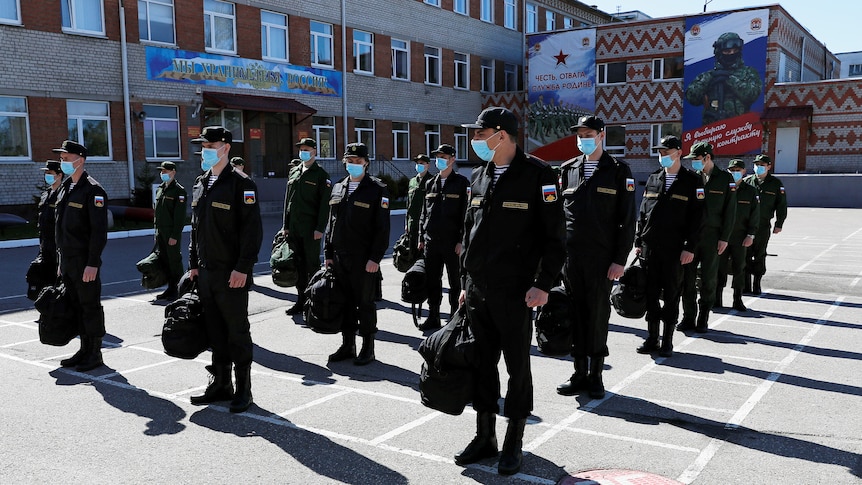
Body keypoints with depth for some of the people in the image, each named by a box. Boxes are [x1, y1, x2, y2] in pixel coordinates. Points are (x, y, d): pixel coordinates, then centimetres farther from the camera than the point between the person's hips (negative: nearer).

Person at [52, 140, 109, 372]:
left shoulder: (93, 190, -13)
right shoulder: (65, 188, 15)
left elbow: (99, 230, -18)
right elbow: (61, 226, 19)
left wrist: (92, 263, -21)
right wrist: (61, 259, 17)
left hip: (85, 262, -9)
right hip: (67, 261, 9)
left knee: (90, 307, -1)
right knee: (76, 306, 14)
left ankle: (95, 354, 9)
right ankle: (85, 350, 24)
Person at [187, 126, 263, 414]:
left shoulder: (241, 184, -10)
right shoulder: (200, 183, 14)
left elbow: (252, 230, -15)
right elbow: (196, 228, 19)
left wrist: (242, 268, -19)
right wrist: (193, 263, 13)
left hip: (231, 274, -7)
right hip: (205, 272, 7)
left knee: (237, 332, 1)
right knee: (215, 332, 14)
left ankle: (243, 390, 12)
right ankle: (221, 384, 26)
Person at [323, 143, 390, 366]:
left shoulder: (377, 189, -6)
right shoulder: (337, 188, 13)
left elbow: (382, 228, -10)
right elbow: (331, 223, 16)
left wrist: (375, 258, -16)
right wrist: (328, 253, 11)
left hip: (364, 259, -6)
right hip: (339, 257, 6)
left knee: (365, 303, 3)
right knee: (345, 302, 12)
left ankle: (368, 348, 15)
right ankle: (347, 345, 24)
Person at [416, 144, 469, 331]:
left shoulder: (461, 182, -2)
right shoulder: (430, 184, 13)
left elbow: (466, 213, -7)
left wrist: (461, 241, -12)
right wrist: (421, 238, 12)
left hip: (452, 242, -5)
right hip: (431, 241, 5)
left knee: (455, 282, 5)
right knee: (431, 281, 8)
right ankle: (433, 317, 18)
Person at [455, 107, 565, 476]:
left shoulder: (538, 175, -8)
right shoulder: (479, 176, 12)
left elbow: (554, 236, -9)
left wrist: (543, 284, -15)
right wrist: (466, 281, 16)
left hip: (515, 291, -6)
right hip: (477, 290, 6)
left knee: (517, 365, 6)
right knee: (482, 362, 12)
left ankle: (514, 442, 21)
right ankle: (484, 437, 27)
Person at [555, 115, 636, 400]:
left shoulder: (618, 171, 0)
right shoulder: (568, 170, 10)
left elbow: (627, 219, -3)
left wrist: (620, 259, -9)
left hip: (602, 257, -3)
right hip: (570, 256, 3)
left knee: (598, 316, 4)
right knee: (575, 315, 7)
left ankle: (596, 375, 18)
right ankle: (579, 373, 19)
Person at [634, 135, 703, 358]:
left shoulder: (691, 181, -1)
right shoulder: (653, 178, 11)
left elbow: (697, 217, -5)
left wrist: (689, 248, -11)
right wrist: (638, 242, 9)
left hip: (674, 249, -4)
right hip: (650, 247, 4)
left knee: (671, 296, 5)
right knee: (651, 295, 8)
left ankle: (667, 342, 14)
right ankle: (651, 339, 18)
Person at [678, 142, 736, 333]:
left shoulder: (725, 179, 1)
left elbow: (730, 211, 0)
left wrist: (724, 238, -5)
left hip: (711, 237, -2)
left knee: (708, 280, 5)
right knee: (687, 278, 2)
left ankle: (703, 319, 16)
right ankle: (688, 318, 11)